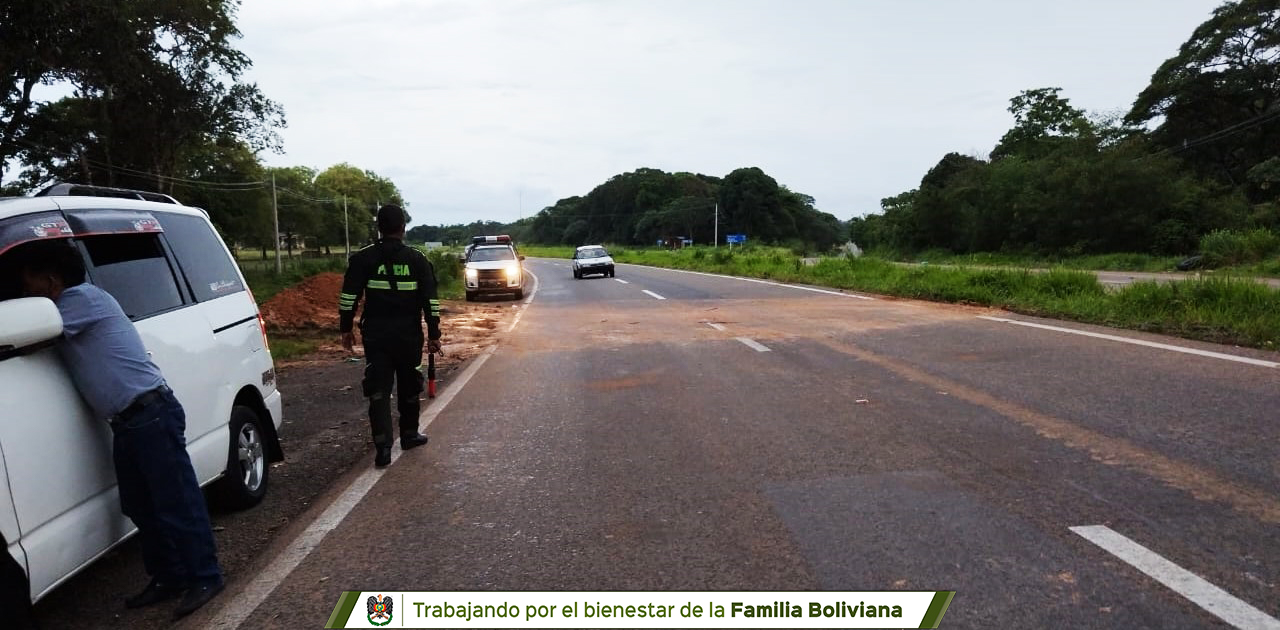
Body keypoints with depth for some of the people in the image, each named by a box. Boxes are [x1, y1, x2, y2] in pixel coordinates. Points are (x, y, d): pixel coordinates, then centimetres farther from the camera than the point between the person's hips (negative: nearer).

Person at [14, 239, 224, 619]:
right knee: (141, 506, 14)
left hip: (151, 414, -10)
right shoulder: (72, 306, 22)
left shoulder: (82, 299, -8)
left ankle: (205, 579, 2)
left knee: (177, 501, -5)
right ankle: (170, 578, 24)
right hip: (128, 422, 10)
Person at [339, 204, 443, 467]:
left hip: (376, 335, 0)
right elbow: (430, 300, -2)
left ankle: (383, 447, -8)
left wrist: (346, 328, 9)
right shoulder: (417, 259, -2)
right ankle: (409, 434, 30)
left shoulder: (363, 258, -2)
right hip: (409, 336, 1)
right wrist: (433, 334, 3)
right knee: (408, 387, 16)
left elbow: (349, 297, -2)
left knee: (379, 390, 0)